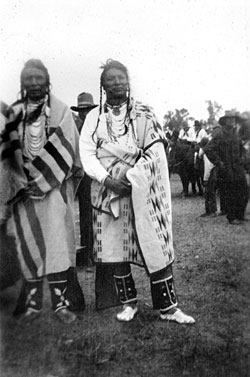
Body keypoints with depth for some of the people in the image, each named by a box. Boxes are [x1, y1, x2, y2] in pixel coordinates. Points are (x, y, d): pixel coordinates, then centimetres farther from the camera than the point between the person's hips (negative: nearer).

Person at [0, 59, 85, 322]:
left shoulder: (61, 111, 2)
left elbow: (66, 152, -4)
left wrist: (41, 182, -9)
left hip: (54, 186, -2)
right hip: (24, 189, 2)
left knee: (57, 242, -4)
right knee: (28, 244, 3)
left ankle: (60, 301, 4)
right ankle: (33, 301, 14)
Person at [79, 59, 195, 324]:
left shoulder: (144, 114, 5)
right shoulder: (94, 117, 9)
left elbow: (155, 152, -4)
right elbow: (86, 153, -1)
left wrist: (129, 177, -15)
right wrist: (107, 179, -16)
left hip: (141, 191, -1)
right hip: (108, 191, 2)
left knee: (156, 247, -2)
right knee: (114, 249, 4)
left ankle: (167, 307, 10)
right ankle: (128, 303, 21)